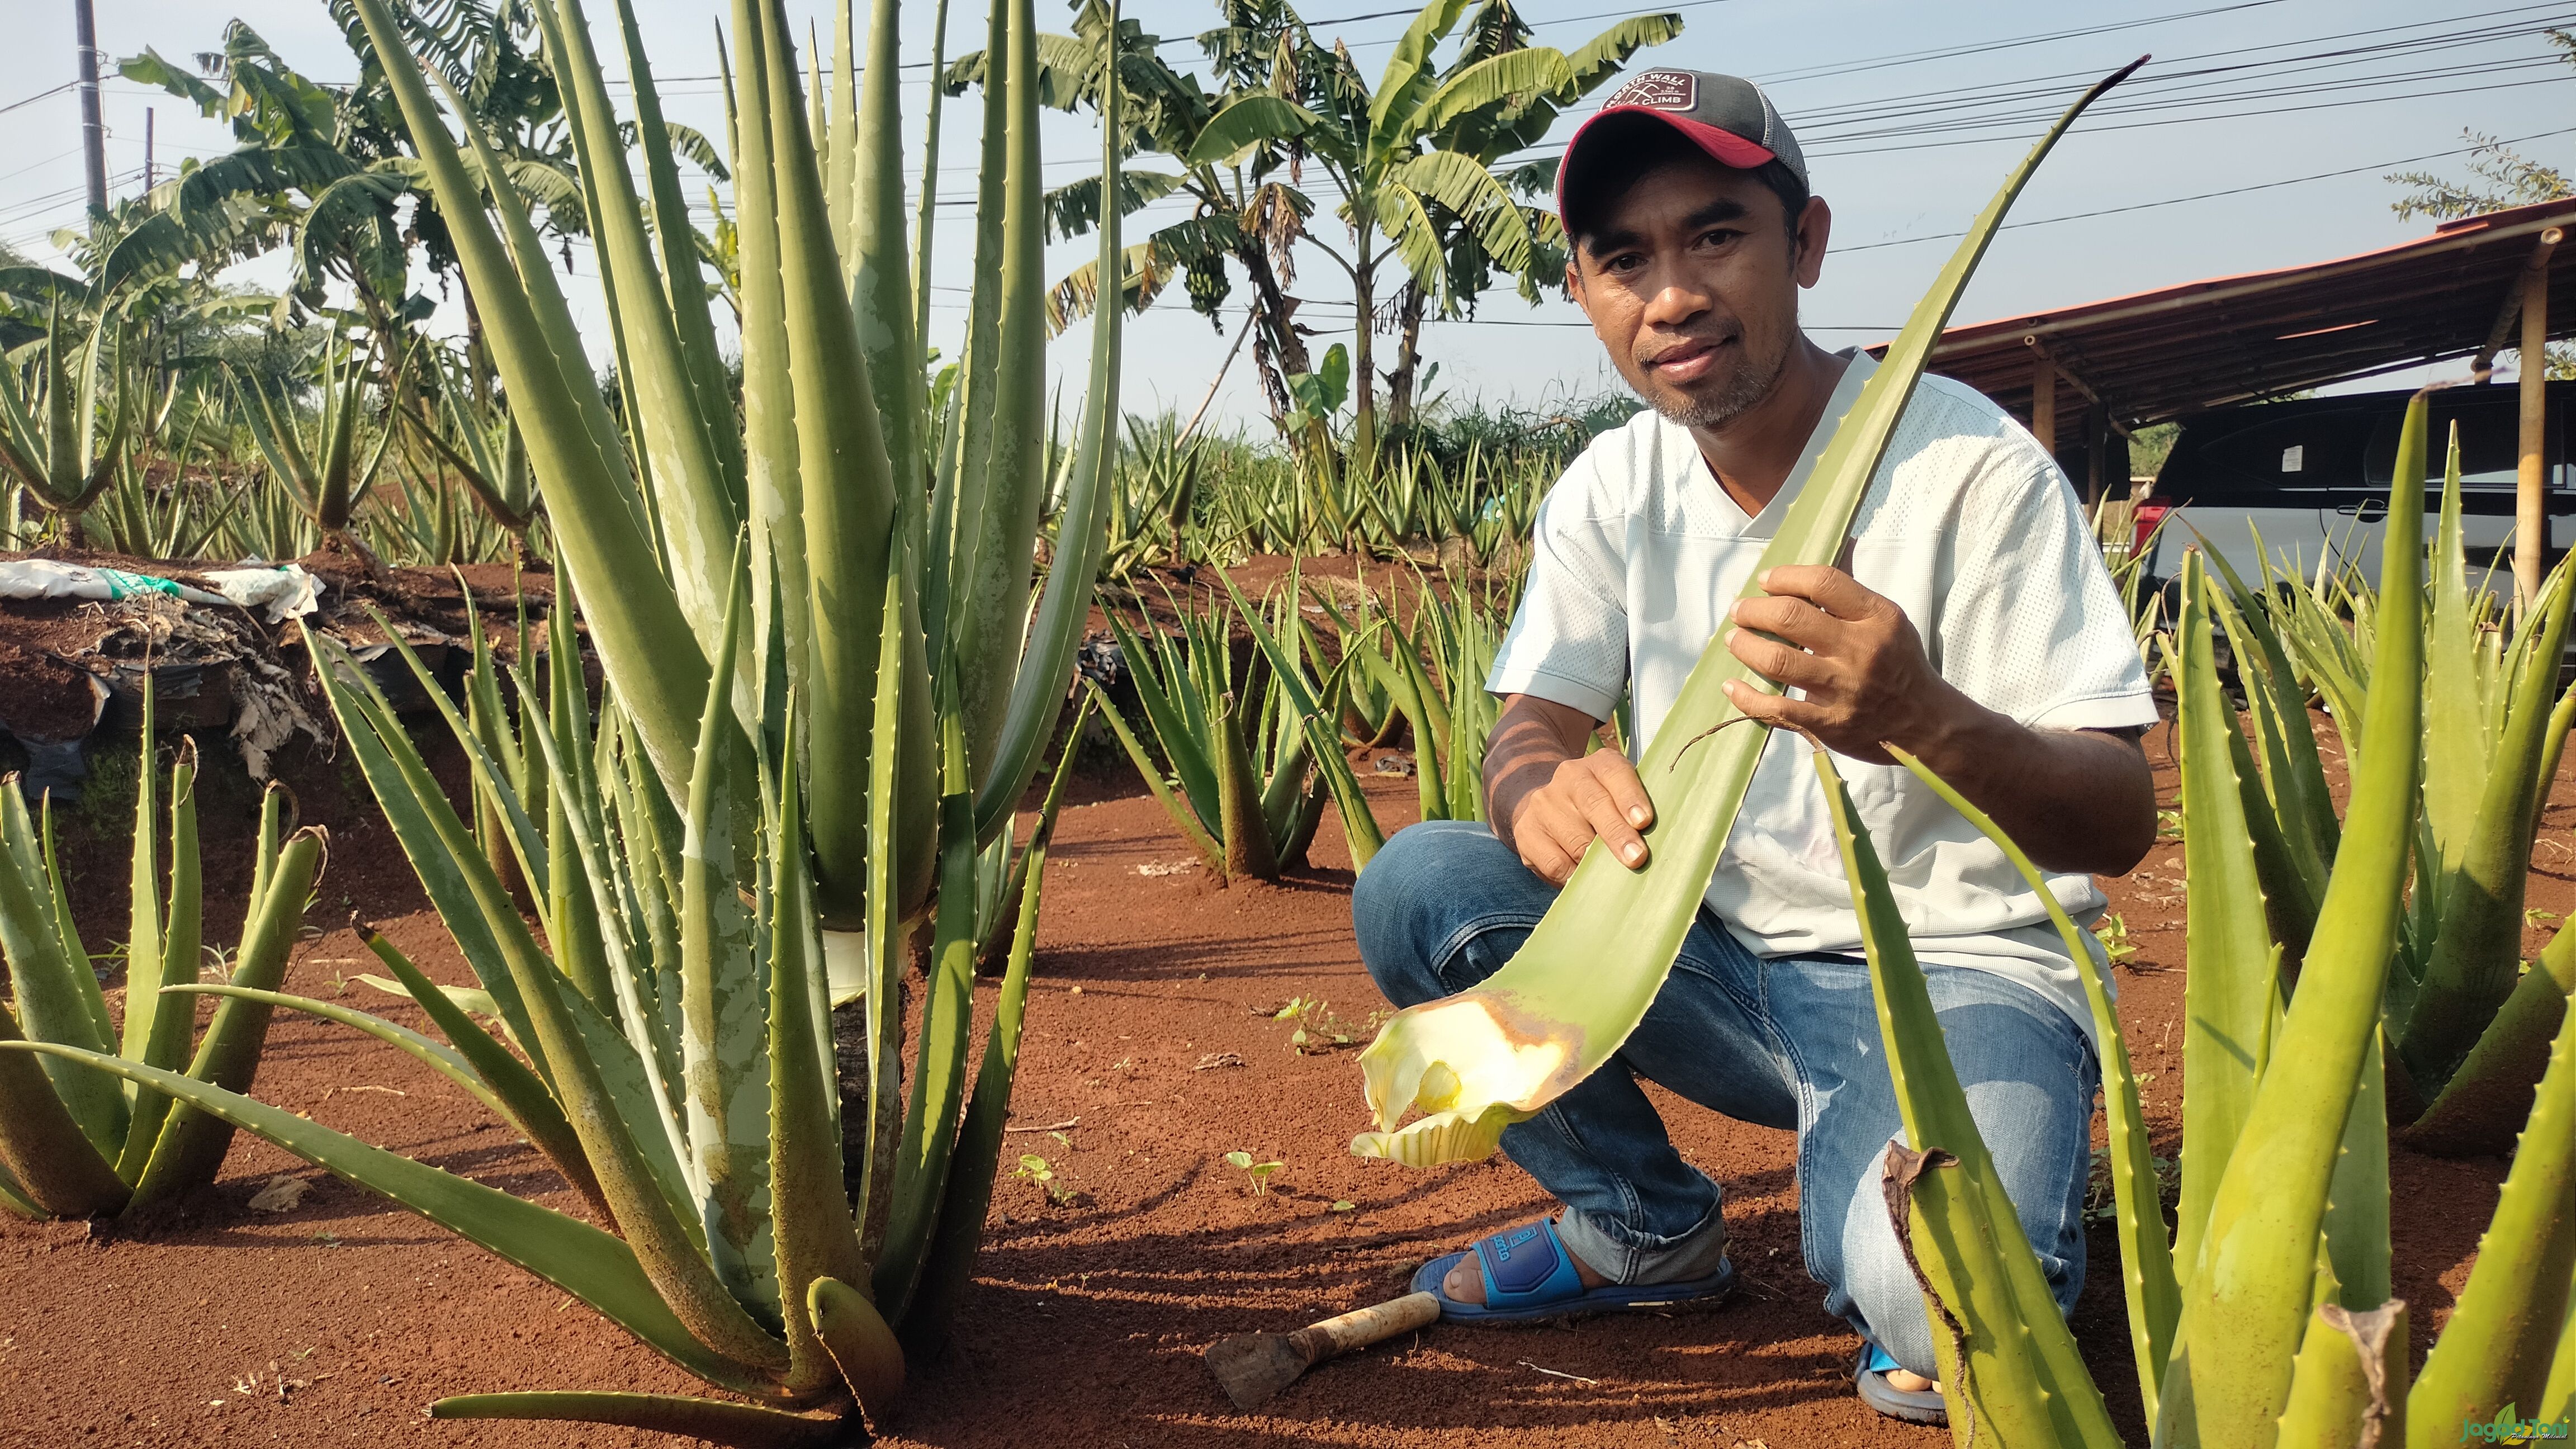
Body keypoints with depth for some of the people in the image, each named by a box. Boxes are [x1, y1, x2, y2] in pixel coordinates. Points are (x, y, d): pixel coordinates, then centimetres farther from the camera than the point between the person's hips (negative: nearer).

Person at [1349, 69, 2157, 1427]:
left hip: (1956, 972, -5)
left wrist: (1928, 722, -43)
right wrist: (1546, 791, -31)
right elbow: (1527, 729, -4)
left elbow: (2121, 825, -19)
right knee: (1414, 889, -16)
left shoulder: (1971, 465, -16)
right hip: (1717, 957, 5)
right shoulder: (1612, 487, 0)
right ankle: (1644, 1231, 7)